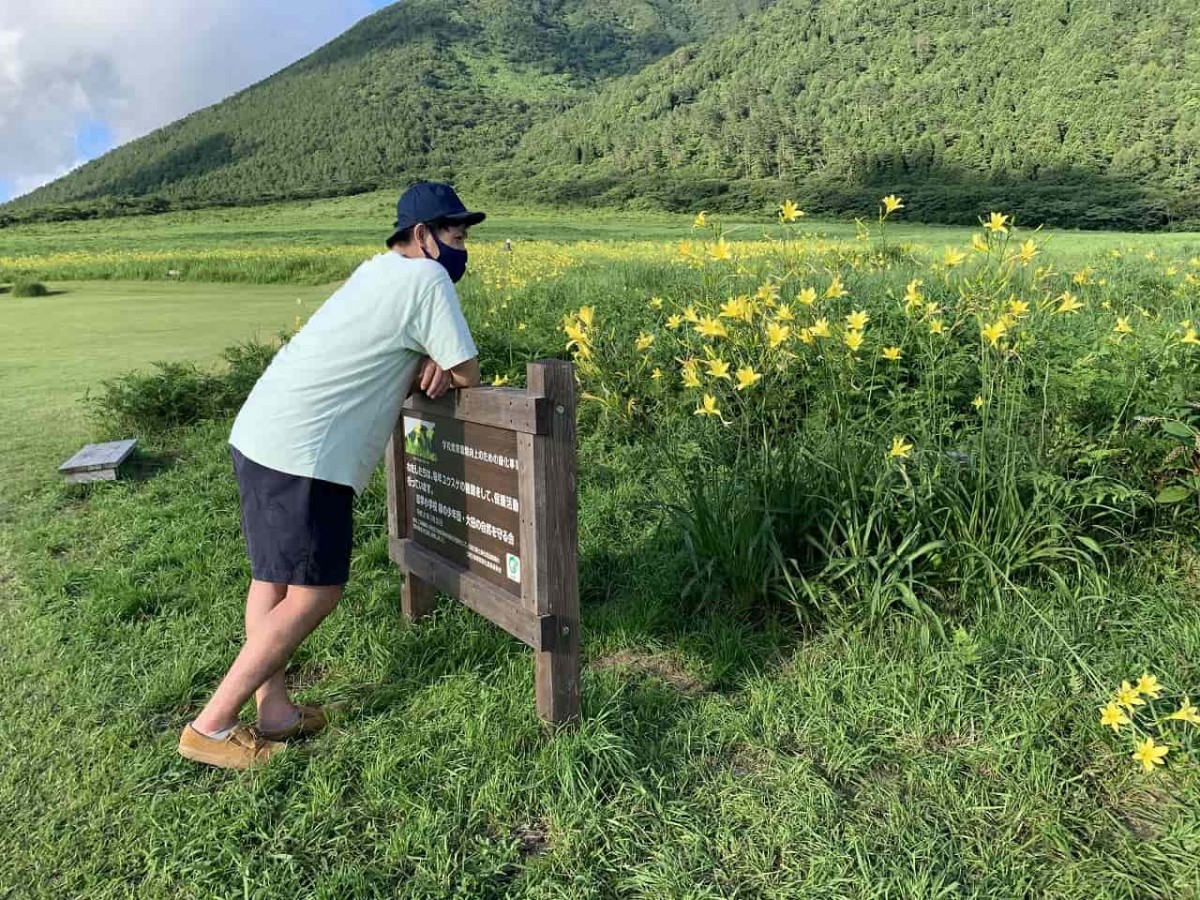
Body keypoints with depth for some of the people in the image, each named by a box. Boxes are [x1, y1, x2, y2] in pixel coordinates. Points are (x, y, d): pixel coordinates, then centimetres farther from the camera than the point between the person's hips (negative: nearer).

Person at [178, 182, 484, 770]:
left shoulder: (378, 271, 18)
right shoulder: (427, 280, -10)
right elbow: (469, 375, -7)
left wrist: (432, 367, 0)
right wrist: (446, 368, 15)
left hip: (259, 435, 10)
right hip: (303, 455, -10)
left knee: (271, 575, 14)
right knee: (314, 595, -2)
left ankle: (273, 711, 24)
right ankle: (212, 727, 7)